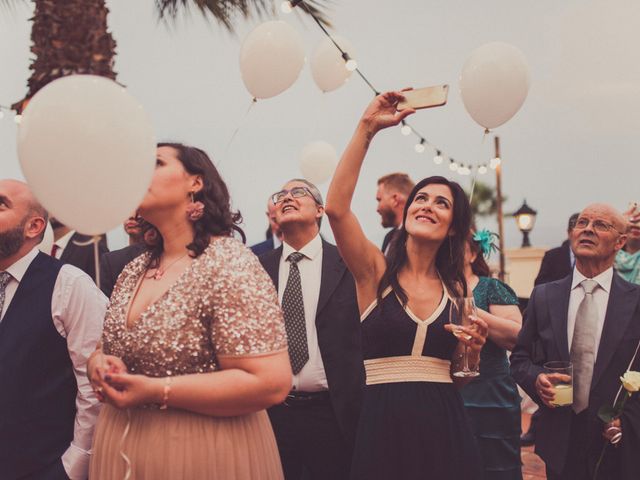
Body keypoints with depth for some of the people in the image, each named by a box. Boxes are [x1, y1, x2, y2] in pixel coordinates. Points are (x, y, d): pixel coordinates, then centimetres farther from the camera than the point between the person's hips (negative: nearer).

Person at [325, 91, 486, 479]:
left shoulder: (456, 289, 9)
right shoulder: (376, 271, 0)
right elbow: (337, 207, -17)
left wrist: (472, 350, -6)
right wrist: (367, 129, -18)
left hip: (444, 428, 3)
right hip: (384, 425, -3)